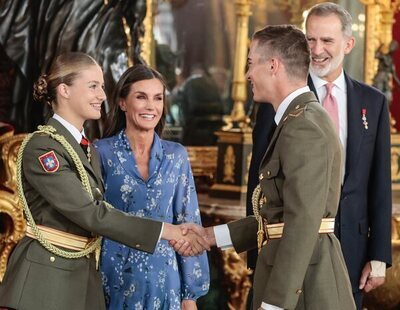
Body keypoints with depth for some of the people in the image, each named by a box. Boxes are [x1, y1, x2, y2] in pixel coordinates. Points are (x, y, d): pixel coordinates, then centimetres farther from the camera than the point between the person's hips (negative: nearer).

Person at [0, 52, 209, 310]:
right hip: (45, 283, -8)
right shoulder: (41, 148, -14)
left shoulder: (87, 149, 14)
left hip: (84, 278, 8)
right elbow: (91, 214, -20)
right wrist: (166, 231, -20)